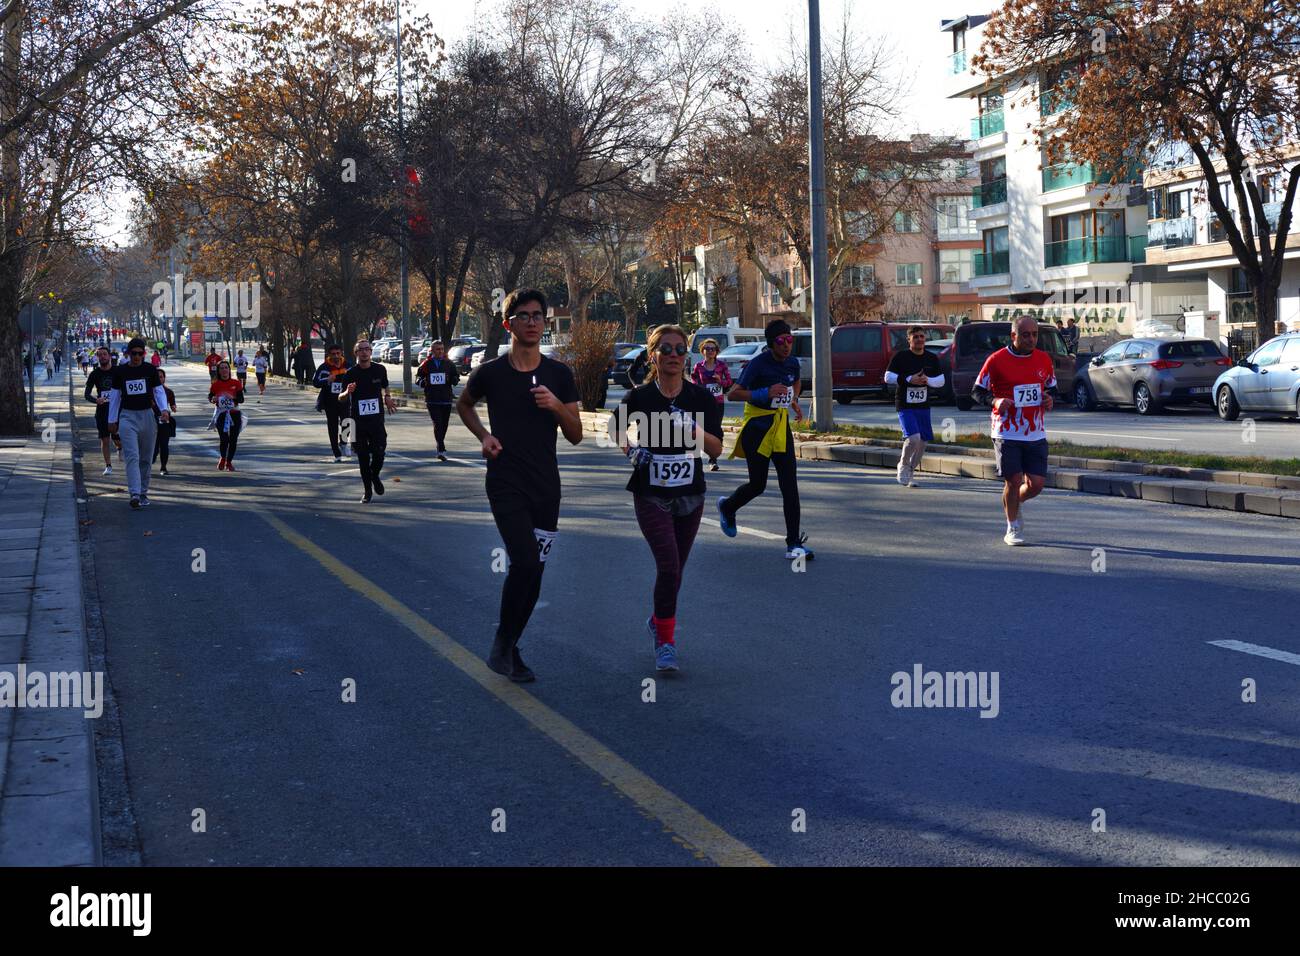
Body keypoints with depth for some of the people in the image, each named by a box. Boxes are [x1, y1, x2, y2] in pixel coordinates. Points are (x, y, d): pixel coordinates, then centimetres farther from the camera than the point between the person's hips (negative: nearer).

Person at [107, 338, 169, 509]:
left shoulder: (150, 370, 2)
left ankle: (143, 493, 21)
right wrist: (112, 420, 10)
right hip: (127, 417, -1)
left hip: (147, 416, 1)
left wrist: (164, 409, -14)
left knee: (146, 458, 8)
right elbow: (114, 396, 9)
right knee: (132, 456, -14)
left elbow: (159, 391, 3)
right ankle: (135, 494, -22)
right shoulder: (119, 371, 2)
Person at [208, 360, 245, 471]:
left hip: (234, 414, 1)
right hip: (221, 414, -1)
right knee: (224, 439, -10)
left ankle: (229, 461, 21)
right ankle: (223, 458, 18)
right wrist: (213, 399, -14)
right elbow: (210, 396, 9)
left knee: (233, 440, 3)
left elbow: (241, 399, -2)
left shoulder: (236, 383, -1)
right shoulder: (216, 384, -1)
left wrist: (232, 398, -21)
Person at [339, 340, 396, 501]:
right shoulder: (350, 374, -3)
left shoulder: (380, 370, 4)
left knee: (379, 453, -6)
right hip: (358, 420, -1)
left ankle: (375, 476, 26)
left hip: (377, 418, 1)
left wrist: (387, 397, 6)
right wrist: (347, 392, -20)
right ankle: (367, 491, 13)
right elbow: (340, 398, 0)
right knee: (363, 457, 2)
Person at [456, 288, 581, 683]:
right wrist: (483, 436, 1)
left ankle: (509, 650, 22)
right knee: (525, 562, -18)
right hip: (506, 484, -4)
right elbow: (463, 405, 19)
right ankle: (502, 642, 0)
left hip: (546, 487, 4)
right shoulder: (490, 373, -2)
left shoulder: (559, 374, 5)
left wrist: (556, 406, -14)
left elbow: (576, 435, 5)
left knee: (533, 571, 7)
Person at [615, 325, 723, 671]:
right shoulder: (639, 397, -6)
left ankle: (658, 622, 39)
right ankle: (665, 641, -3)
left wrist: (694, 429, -25)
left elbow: (716, 450, -7)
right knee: (668, 565, -16)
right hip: (651, 496, -3)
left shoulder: (701, 397, -3)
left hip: (690, 496, 3)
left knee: (674, 569, 13)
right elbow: (617, 427, 13)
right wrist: (630, 450, -5)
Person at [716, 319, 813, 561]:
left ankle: (794, 544, -3)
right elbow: (733, 394, -18)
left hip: (781, 426, 5)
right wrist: (766, 393, -28)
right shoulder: (758, 364, -15)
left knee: (790, 486, -4)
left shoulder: (792, 363, 4)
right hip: (757, 427, -5)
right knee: (758, 485, 5)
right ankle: (727, 507, 39)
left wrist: (795, 401, 10)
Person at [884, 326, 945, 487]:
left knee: (922, 441, 6)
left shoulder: (932, 359, 8)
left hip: (923, 406, 5)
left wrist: (927, 380, -12)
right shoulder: (900, 357, -5)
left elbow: (941, 381, 8)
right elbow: (888, 377, -9)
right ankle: (903, 465, 6)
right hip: (904, 405, -5)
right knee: (913, 438, -21)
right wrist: (909, 379, -18)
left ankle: (909, 473, 23)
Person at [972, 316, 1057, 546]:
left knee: (1036, 483, 0)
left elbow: (1052, 387, 22)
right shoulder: (996, 360, -6)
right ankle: (1013, 527, 17)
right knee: (1013, 481, -3)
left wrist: (1049, 399, -2)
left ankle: (1014, 504, 33)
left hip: (1036, 433, 4)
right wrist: (996, 401, -20)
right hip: (1006, 433, -4)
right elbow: (977, 391, -1)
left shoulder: (1044, 359, 8)